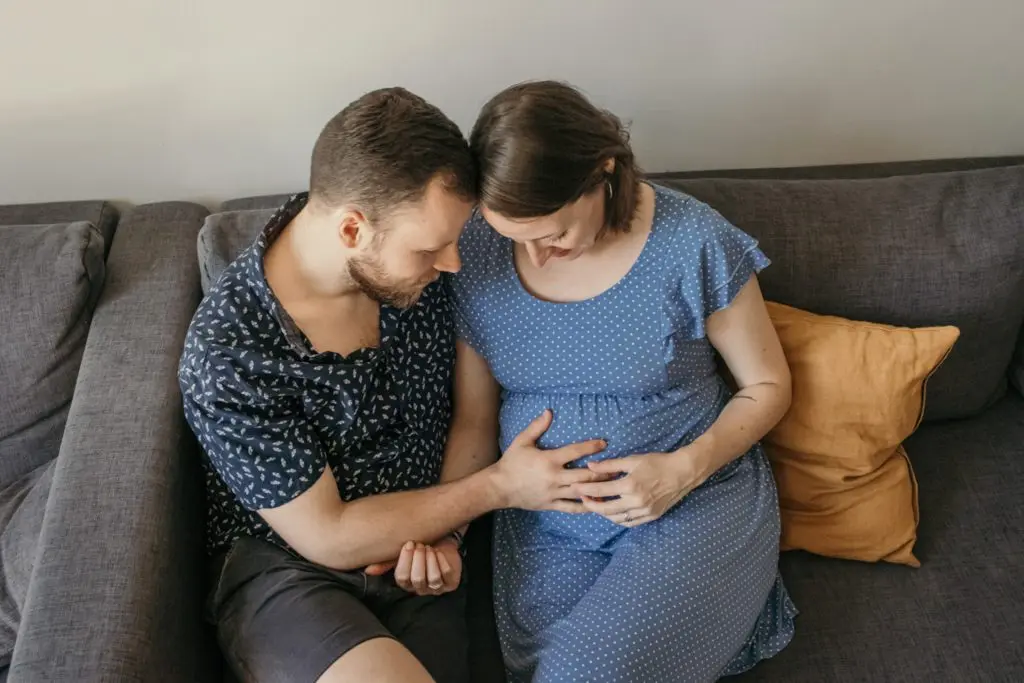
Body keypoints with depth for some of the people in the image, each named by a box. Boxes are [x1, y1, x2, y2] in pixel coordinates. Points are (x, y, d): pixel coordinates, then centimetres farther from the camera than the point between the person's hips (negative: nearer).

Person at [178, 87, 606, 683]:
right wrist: (500, 487, -13)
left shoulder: (413, 259, -9)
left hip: (417, 560, 4)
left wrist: (446, 530, -8)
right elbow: (327, 537, -16)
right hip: (288, 570, -3)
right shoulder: (227, 360, -23)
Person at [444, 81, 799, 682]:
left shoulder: (696, 244, -14)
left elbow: (768, 385, -1)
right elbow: (475, 416, 4)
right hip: (545, 525, 3)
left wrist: (686, 468, -16)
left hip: (697, 504, -3)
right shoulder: (476, 253, -5)